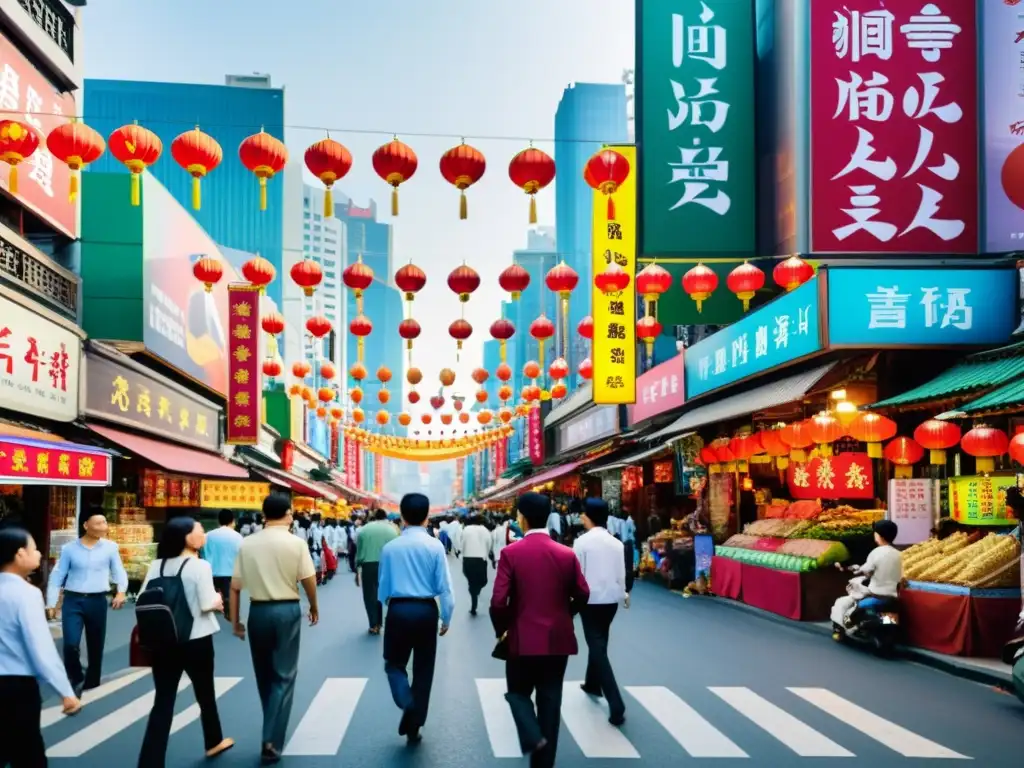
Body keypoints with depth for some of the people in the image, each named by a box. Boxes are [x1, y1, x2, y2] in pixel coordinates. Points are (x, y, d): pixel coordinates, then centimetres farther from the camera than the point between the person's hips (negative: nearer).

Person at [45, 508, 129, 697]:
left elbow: (119, 572, 3)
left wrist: (121, 591, -16)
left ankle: (91, 683, 28)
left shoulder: (110, 548, 2)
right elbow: (57, 576, 3)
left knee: (96, 646, 10)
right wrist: (51, 604, -1)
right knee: (71, 644, -12)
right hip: (73, 600, -1)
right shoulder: (69, 549, 0)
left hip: (97, 601, 1)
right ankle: (76, 679, 13)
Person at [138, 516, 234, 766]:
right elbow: (207, 605, -18)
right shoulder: (200, 566, -14)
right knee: (205, 693, 18)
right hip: (196, 640, -4)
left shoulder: (157, 565, 2)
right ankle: (214, 742, 40)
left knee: (163, 701, 4)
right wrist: (218, 600, 3)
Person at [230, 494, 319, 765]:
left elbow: (235, 586, 1)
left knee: (264, 675, 18)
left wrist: (235, 620, 10)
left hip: (258, 610, 3)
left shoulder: (247, 543, 1)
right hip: (287, 610, -3)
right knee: (284, 676, 3)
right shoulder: (296, 543, -8)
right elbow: (308, 580, -7)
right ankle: (272, 740, -5)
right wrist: (314, 607, 11)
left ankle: (272, 729, 33)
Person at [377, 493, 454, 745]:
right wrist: (446, 617, 7)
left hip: (398, 610, 0)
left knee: (394, 662, 16)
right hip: (426, 611, 0)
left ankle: (406, 702, -13)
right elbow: (444, 586, -6)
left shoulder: (390, 547, -4)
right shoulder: (435, 546, -7)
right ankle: (414, 727, 17)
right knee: (423, 668, 13)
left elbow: (383, 584, 7)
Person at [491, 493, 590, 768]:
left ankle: (532, 735, -8)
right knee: (550, 700, 11)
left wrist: (501, 630, 4)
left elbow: (498, 602, -14)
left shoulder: (511, 553, -11)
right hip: (558, 639, 3)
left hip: (523, 638, -3)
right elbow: (582, 595, 3)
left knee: (518, 691, 17)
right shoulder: (567, 554, -2)